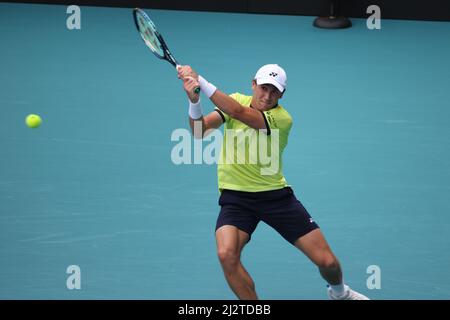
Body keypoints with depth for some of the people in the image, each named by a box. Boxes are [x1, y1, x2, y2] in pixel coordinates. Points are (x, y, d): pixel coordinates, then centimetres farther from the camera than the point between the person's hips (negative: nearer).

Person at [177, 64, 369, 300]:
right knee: (227, 254, -28)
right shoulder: (236, 100, -2)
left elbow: (238, 112, -31)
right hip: (236, 197, 2)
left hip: (274, 194, -1)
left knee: (326, 261, -2)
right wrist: (194, 101, -32)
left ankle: (339, 292, 36)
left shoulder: (281, 119, -16)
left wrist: (200, 81, -37)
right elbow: (199, 130, -11)